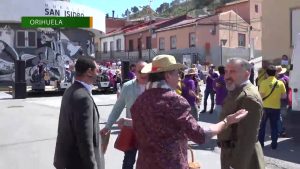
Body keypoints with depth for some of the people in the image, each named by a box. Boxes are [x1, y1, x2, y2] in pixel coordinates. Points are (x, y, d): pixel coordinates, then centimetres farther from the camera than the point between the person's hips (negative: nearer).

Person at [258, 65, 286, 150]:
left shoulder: (264, 82, -13)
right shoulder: (280, 83, -3)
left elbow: (261, 95, -16)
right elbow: (284, 96, 1)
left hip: (265, 107, -2)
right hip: (276, 108, 2)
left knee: (262, 125, 11)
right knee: (274, 126, 11)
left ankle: (260, 143, 16)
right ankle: (274, 144, 15)